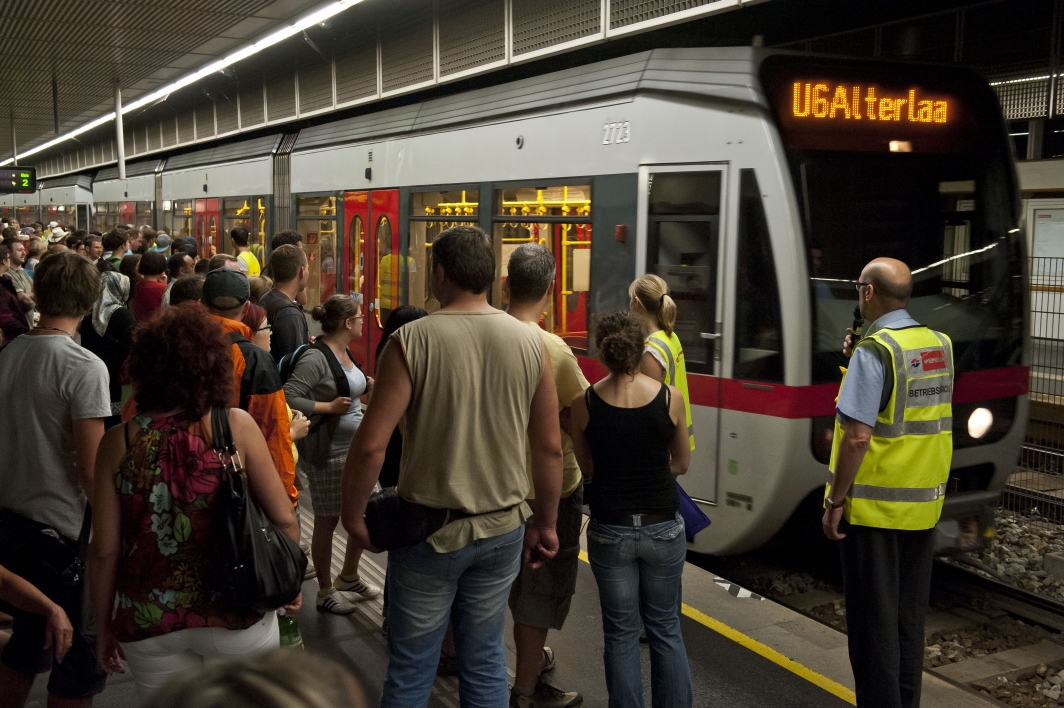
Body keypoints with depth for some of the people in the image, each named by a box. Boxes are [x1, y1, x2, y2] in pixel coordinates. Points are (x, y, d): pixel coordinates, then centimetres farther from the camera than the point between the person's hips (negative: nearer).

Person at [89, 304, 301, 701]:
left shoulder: (118, 442, -6)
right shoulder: (236, 425, -10)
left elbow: (104, 551, -4)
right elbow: (283, 519, -6)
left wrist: (104, 627, 10)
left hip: (149, 619, 2)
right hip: (234, 609, -1)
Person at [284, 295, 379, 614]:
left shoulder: (343, 352, 9)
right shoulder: (315, 357, -19)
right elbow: (288, 398, -24)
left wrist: (365, 388, 5)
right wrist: (329, 406, -22)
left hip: (355, 447, 9)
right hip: (328, 452, -9)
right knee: (327, 521, 5)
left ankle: (349, 578, 35)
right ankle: (325, 591, 22)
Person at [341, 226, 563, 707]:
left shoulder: (412, 340, -13)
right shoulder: (529, 342, -4)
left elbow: (371, 444, -16)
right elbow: (550, 448, 2)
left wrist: (353, 516, -1)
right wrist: (545, 525, 13)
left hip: (431, 528, -3)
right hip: (503, 528, 3)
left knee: (411, 669, 12)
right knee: (485, 660, 16)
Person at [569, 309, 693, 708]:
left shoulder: (584, 404, -11)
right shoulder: (670, 398, -10)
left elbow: (587, 467, 2)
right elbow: (681, 464, 3)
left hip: (610, 531, 0)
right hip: (663, 528, 1)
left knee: (621, 634, 13)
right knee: (665, 630, 17)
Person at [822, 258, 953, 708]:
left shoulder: (874, 352, -17)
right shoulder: (941, 347, 5)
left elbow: (858, 436, -23)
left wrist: (835, 501, -15)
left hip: (873, 506, -7)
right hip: (923, 506, 7)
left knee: (873, 620, 4)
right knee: (909, 616, 18)